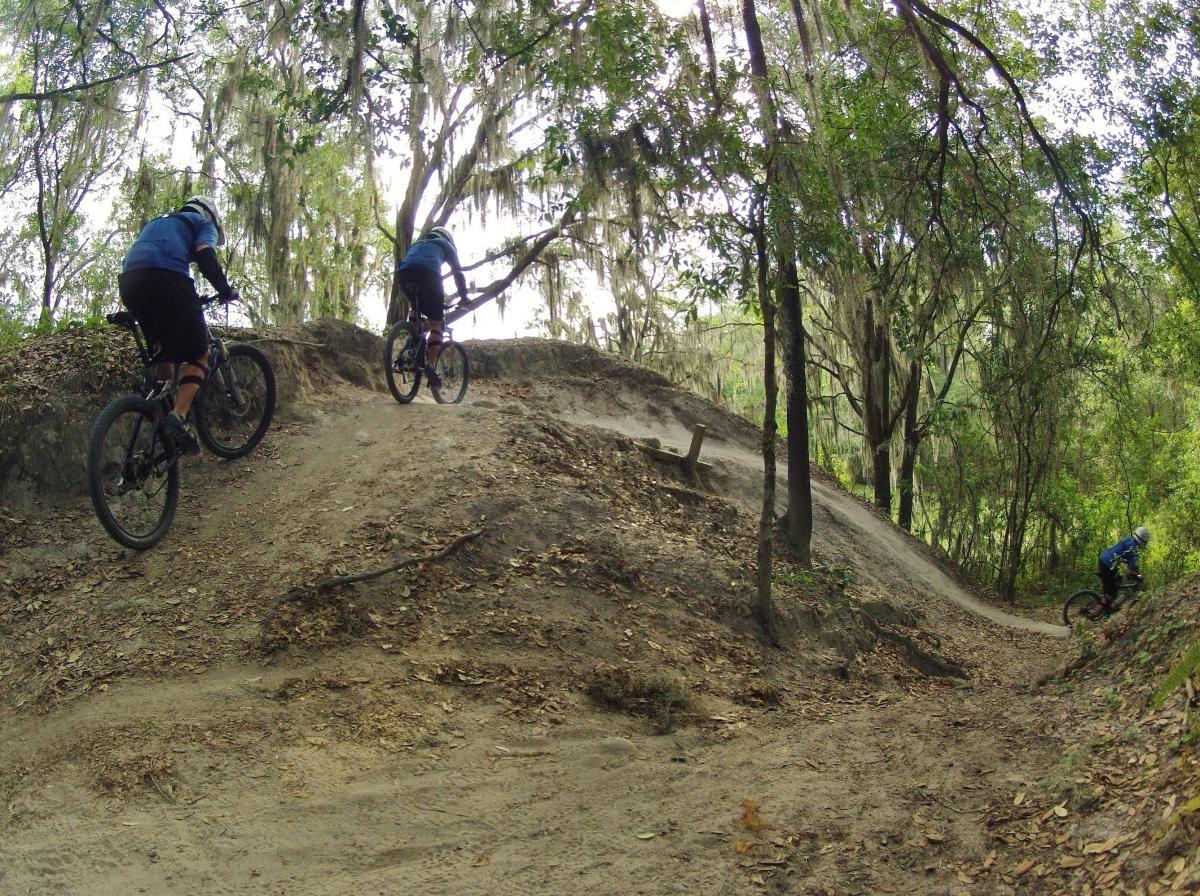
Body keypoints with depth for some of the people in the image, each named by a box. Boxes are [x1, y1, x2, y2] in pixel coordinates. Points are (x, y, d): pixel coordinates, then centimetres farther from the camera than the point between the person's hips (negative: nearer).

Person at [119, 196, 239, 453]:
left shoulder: (157, 222, 39)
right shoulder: (204, 223, 21)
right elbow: (205, 257, 0)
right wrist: (226, 291, 8)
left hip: (128, 281, 7)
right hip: (166, 279, -6)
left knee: (164, 349, 25)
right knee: (198, 354, 0)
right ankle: (178, 417, -21)